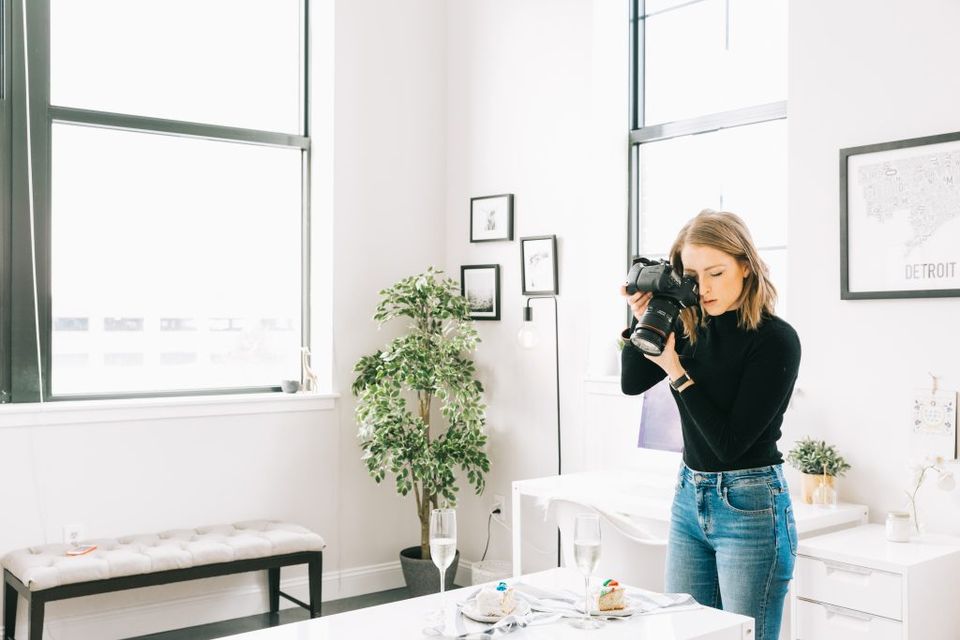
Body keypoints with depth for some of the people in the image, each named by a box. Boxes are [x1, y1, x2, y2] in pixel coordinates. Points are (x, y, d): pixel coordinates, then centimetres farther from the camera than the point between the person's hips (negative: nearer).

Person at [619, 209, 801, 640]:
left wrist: (675, 369, -20)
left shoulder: (776, 340, -16)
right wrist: (643, 320, -8)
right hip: (689, 498, 6)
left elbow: (730, 442, -18)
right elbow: (631, 383, 6)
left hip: (750, 508, -6)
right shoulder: (690, 325, 1)